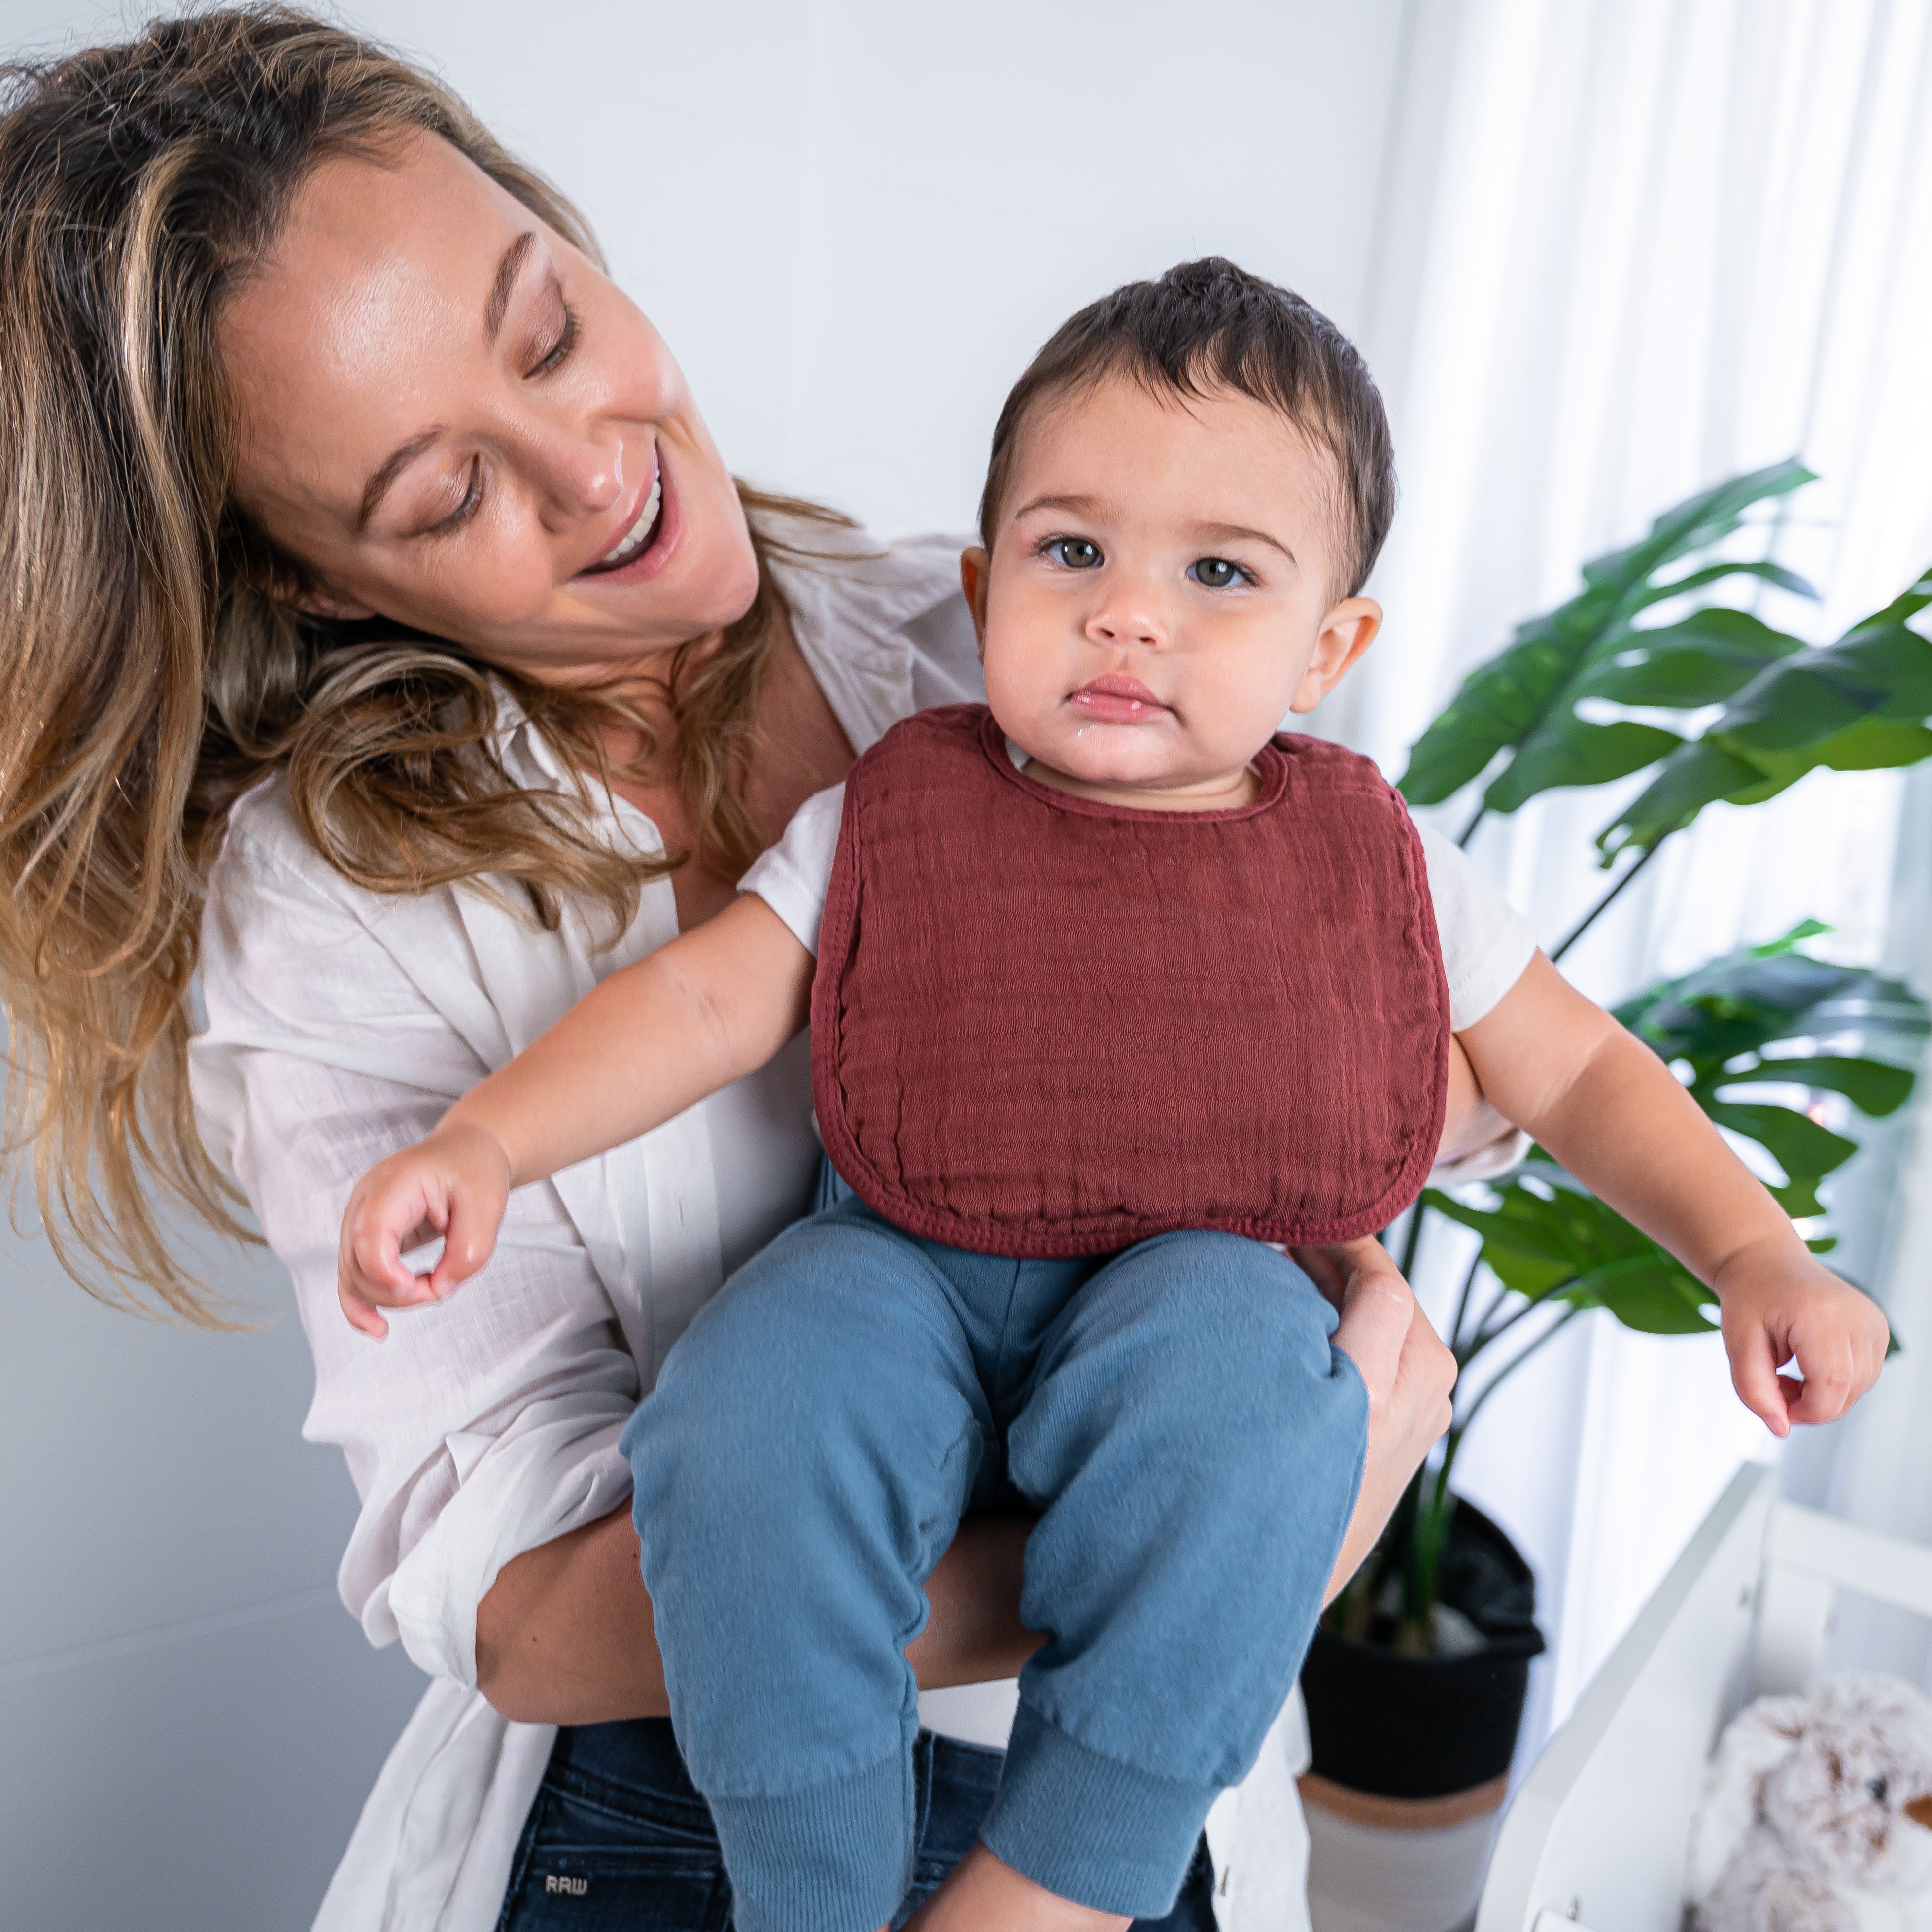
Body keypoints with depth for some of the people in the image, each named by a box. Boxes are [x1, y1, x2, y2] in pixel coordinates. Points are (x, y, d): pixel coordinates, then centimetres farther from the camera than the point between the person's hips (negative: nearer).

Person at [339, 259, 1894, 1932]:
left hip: (1196, 1280, 0)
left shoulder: (1367, 864, 3)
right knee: (744, 1434, -29)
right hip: (909, 1273, 1)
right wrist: (483, 1142, -16)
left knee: (1240, 1405, -34)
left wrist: (1755, 1252, -2)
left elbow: (1577, 1070, 10)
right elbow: (702, 1001, -2)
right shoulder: (895, 819, 1)